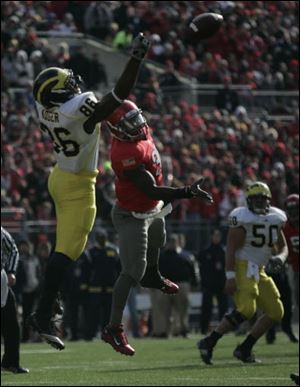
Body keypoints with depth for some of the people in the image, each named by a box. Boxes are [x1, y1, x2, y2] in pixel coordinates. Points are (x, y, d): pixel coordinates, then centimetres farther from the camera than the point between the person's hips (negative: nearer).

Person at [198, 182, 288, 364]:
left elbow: (283, 246, 19)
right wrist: (230, 277, -23)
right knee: (246, 309, -25)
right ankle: (209, 342, -20)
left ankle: (245, 349, 12)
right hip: (243, 268, -8)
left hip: (259, 271, 8)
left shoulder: (276, 218, 10)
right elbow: (231, 248, -16)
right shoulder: (242, 218, -13)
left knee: (276, 312, 7)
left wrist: (280, 258, -5)